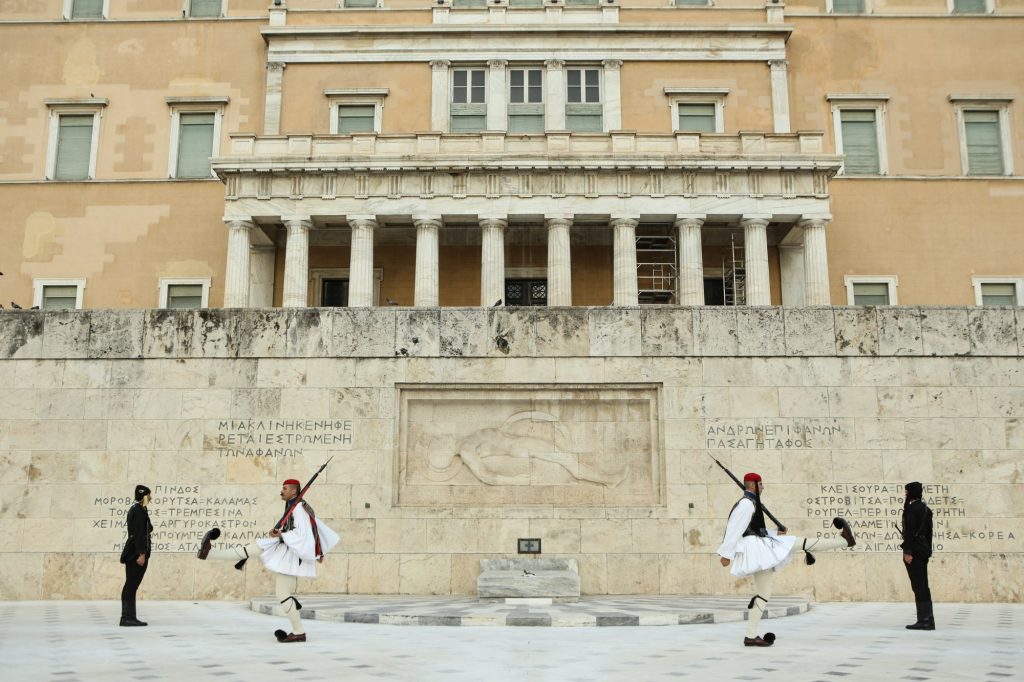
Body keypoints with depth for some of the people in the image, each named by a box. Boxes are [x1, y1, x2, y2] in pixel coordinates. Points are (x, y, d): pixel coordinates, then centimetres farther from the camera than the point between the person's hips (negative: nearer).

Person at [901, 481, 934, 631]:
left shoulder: (911, 508, -12)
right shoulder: (926, 509, 14)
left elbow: (910, 531, -18)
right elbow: (929, 532, 16)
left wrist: (907, 552, -18)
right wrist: (928, 551, 20)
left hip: (914, 550, -9)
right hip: (924, 549, 9)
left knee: (918, 586, -6)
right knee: (923, 585, 12)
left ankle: (924, 620, -4)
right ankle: (928, 620, 14)